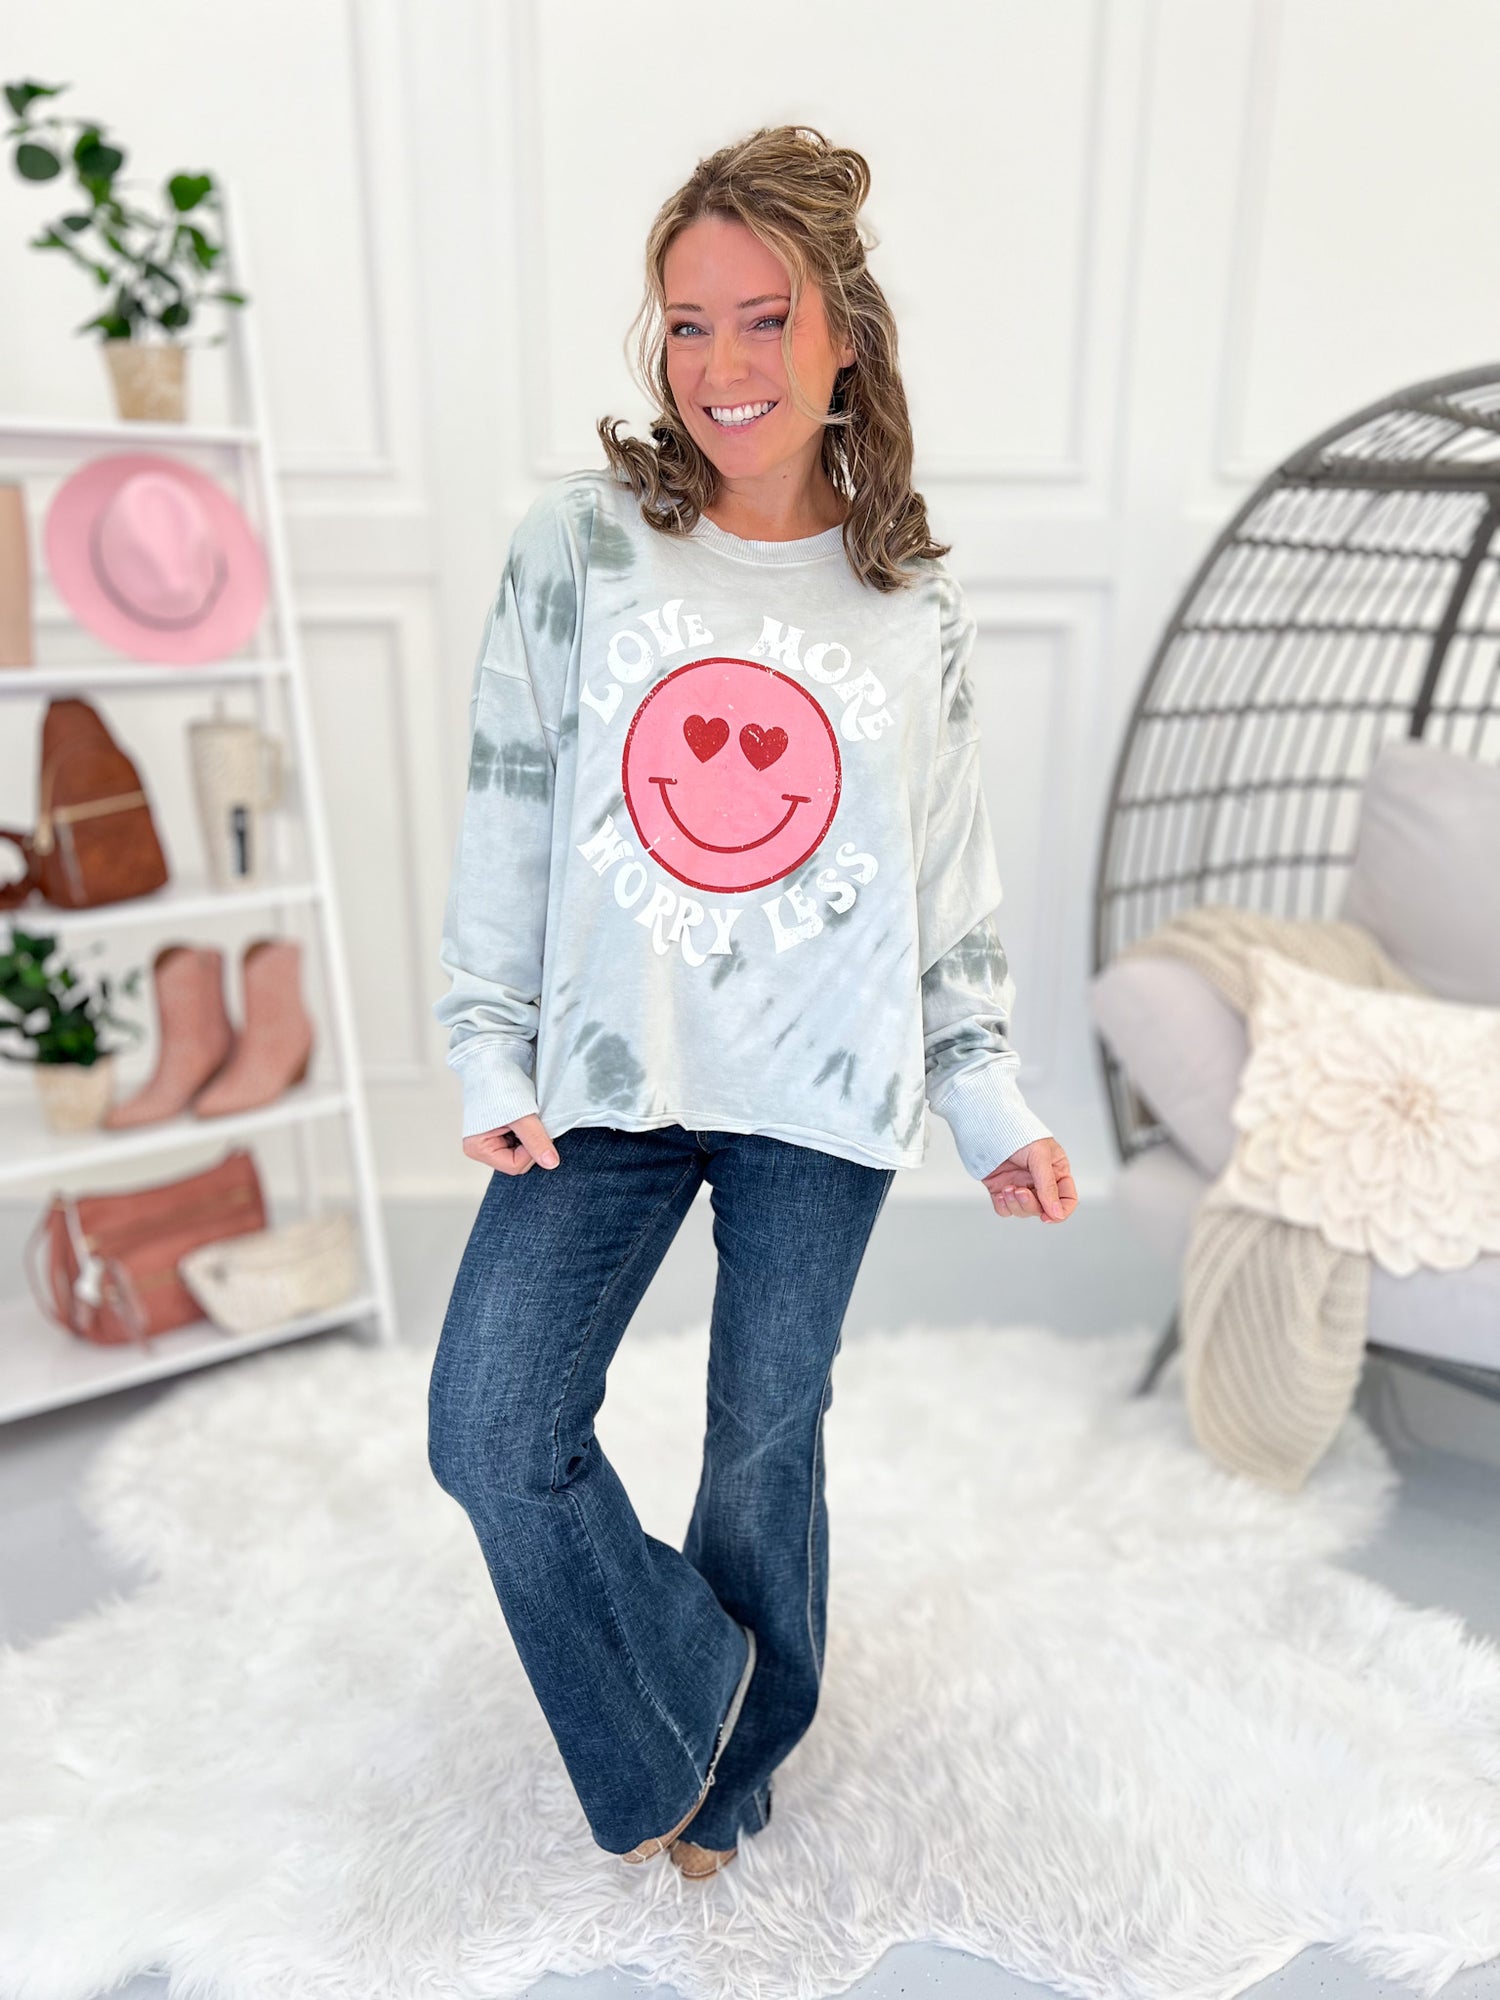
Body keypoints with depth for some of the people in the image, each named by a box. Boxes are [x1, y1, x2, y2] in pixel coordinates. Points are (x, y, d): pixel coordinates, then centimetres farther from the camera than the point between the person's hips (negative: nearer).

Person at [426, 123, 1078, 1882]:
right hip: (607, 1074, 1)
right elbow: (506, 812, 1)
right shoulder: (577, 544, -1)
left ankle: (732, 1760, 42)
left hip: (824, 1097, 0)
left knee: (769, 1436, 13)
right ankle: (670, 1716, 27)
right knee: (490, 1432, -2)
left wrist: (989, 1100, 4)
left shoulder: (914, 604, 3)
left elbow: (951, 877, 7)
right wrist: (492, 1050, -2)